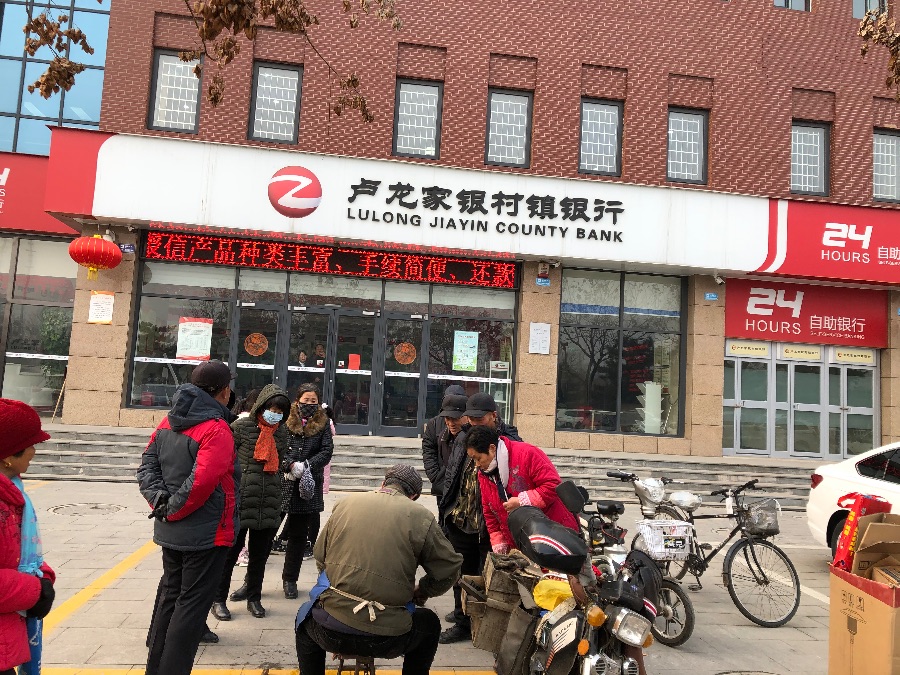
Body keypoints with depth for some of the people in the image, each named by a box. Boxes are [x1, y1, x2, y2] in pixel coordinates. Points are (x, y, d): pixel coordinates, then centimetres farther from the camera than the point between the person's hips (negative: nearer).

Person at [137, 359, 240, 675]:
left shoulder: (169, 421, 5)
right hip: (207, 534, -8)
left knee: (170, 595, 21)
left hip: (171, 532, 8)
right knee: (192, 603, 3)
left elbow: (147, 464, 5)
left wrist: (159, 499, -5)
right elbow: (201, 482, -28)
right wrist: (173, 511, -14)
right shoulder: (216, 429, -21)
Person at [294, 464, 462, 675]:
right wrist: (419, 592, 21)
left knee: (305, 616, 37)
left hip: (330, 629, 2)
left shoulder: (346, 503, 5)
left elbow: (320, 558, 14)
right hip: (386, 638, -2)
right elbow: (449, 570, 3)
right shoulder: (421, 517, -4)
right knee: (429, 624, 30)